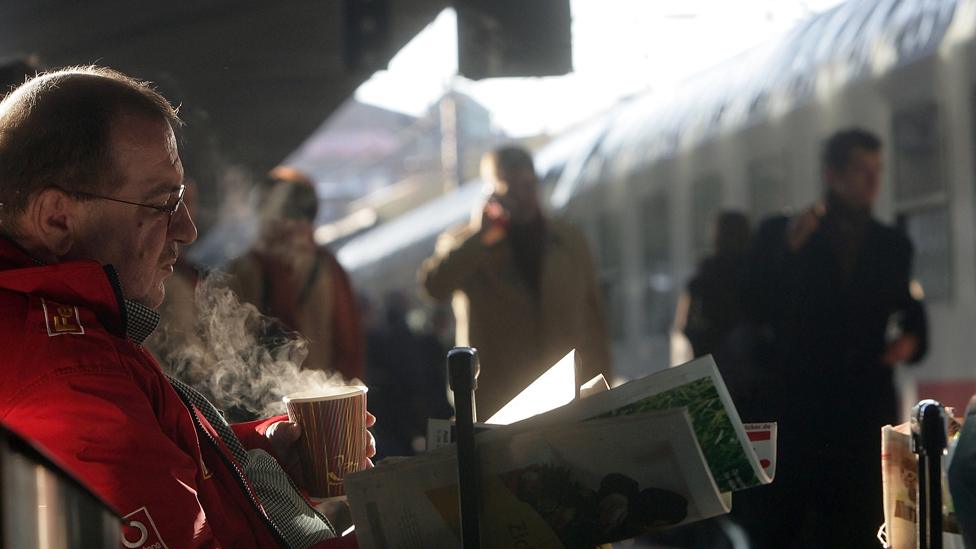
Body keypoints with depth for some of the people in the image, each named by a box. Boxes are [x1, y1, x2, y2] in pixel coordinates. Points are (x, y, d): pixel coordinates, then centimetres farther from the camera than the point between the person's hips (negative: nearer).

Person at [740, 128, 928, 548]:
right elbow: (758, 311, -4)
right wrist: (789, 249, -16)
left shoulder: (893, 245, 13)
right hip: (797, 406, -2)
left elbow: (911, 316, 16)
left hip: (867, 412, 2)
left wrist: (911, 341, -7)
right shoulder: (779, 234, 6)